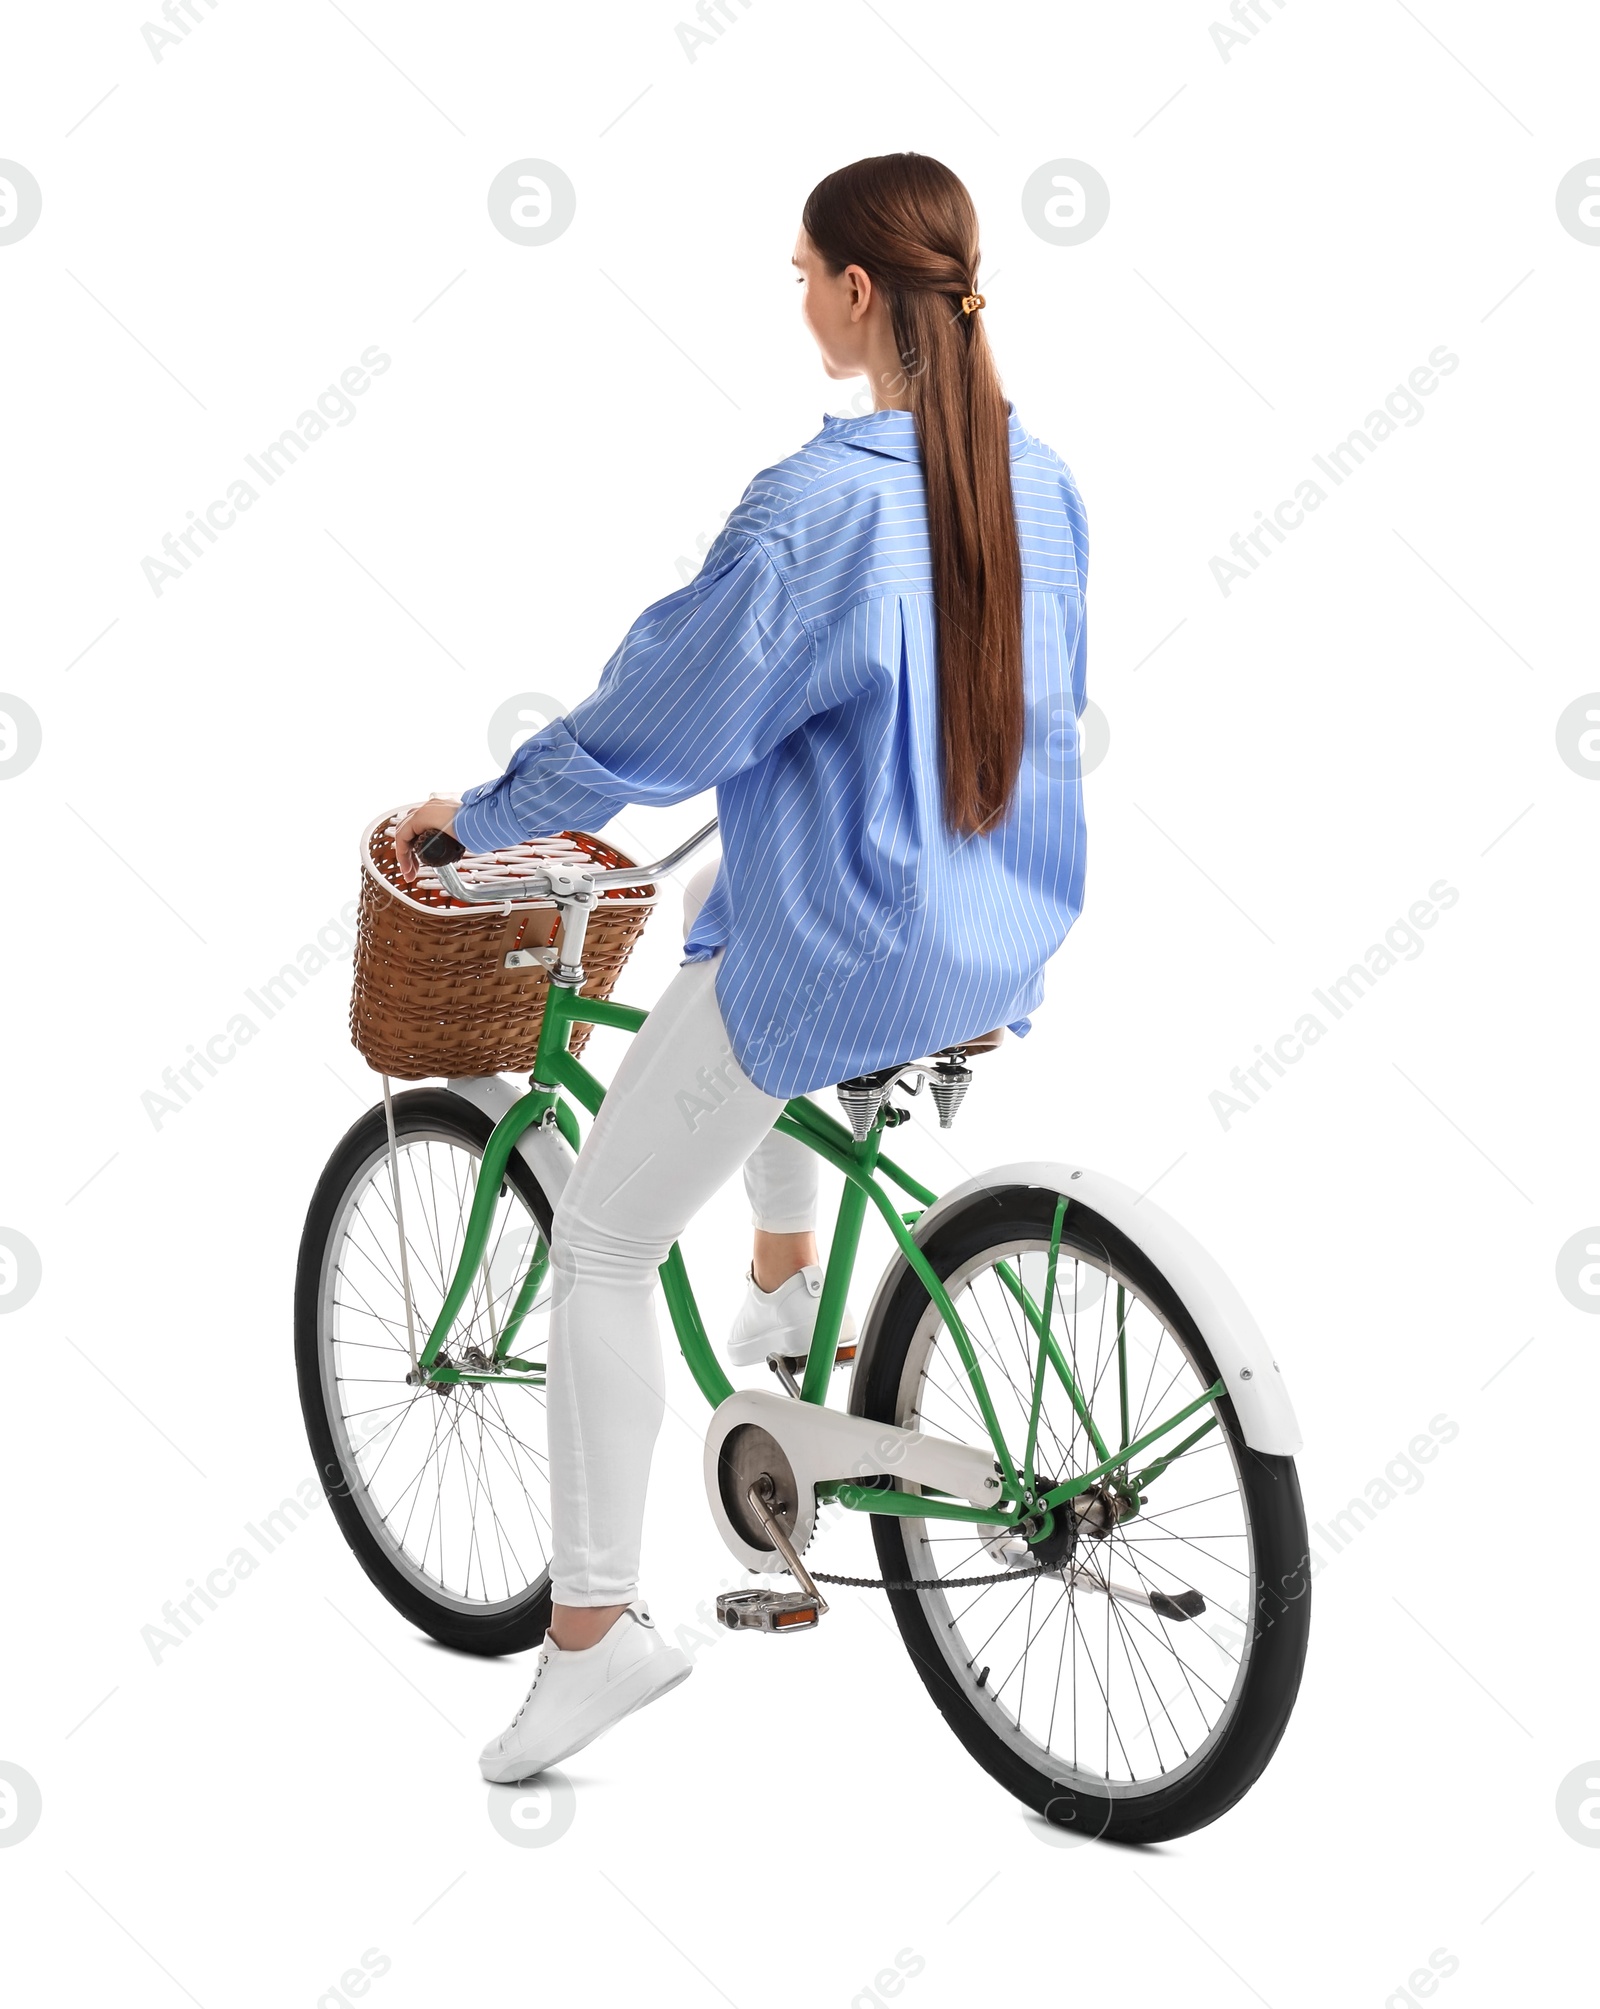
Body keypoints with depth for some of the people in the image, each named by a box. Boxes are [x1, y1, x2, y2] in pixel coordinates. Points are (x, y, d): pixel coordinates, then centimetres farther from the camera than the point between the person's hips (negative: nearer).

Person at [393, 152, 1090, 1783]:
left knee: (598, 1244, 8)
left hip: (842, 958, -8)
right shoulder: (1037, 480, 2)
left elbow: (655, 720, -15)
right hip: (1007, 943, 8)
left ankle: (595, 1626, 8)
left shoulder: (813, 504, -21)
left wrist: (477, 819, 1)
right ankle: (784, 1280, 40)